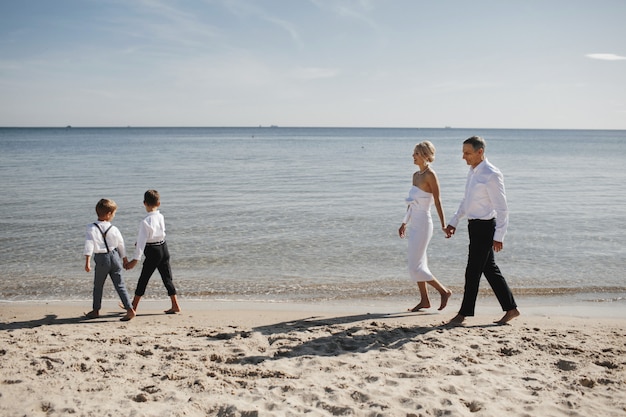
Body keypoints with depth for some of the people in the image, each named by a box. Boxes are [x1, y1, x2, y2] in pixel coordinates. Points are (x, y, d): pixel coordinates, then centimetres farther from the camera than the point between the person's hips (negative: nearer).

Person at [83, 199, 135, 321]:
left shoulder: (91, 228, -10)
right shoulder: (114, 229, -1)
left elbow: (89, 245, -18)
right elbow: (121, 245, 10)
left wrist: (87, 262, -19)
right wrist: (125, 259, 24)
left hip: (102, 260, -2)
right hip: (114, 257, 2)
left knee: (98, 286, 16)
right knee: (120, 285, 5)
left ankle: (96, 310, 28)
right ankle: (129, 309, -3)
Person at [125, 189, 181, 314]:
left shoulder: (146, 221, -19)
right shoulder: (161, 217, 0)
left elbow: (142, 240, -20)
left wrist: (135, 259, -17)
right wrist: (140, 242, 22)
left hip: (152, 253, -6)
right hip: (163, 249, 6)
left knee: (143, 279, 7)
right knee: (167, 278, 10)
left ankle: (133, 306, 19)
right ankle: (175, 305, 11)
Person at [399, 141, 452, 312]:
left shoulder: (430, 175, -13)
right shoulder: (416, 175, 11)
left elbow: (437, 201, -15)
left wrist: (443, 225, -17)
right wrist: (404, 223, 22)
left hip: (423, 224, -9)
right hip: (414, 224, 9)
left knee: (415, 267, -6)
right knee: (417, 265, 12)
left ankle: (444, 291, 8)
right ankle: (424, 300, 20)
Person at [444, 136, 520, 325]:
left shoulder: (492, 175, -17)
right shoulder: (472, 172, 10)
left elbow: (502, 208, -17)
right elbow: (466, 201, 21)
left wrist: (499, 236, -19)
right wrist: (454, 222, 16)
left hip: (484, 226, -9)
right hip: (474, 225, 9)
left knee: (473, 272, -2)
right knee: (490, 269, 15)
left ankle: (464, 313, 10)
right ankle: (511, 309, 25)